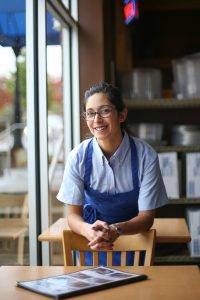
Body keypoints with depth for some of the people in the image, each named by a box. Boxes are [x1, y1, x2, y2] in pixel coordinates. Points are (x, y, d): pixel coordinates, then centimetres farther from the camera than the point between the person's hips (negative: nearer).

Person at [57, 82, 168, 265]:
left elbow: (147, 216, -10)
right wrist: (87, 230, -29)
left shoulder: (145, 156, -15)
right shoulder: (78, 156, -11)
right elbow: (73, 214, -6)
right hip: (91, 244, 1)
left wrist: (116, 230, -29)